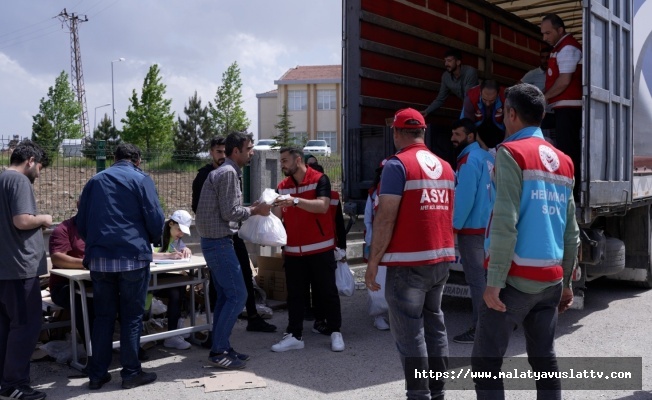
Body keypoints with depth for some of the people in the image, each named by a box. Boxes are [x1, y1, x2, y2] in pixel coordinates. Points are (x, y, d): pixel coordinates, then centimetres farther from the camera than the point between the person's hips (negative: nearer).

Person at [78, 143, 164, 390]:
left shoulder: (95, 181, 15)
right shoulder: (141, 179, 0)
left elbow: (81, 223, 15)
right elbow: (155, 219, -6)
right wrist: (151, 240, 13)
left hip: (99, 258, 4)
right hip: (132, 256, -4)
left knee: (103, 315, 11)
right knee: (132, 315, 4)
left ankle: (97, 374, 14)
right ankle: (131, 373, 8)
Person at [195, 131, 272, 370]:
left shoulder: (226, 172, 17)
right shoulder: (228, 173, -15)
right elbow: (229, 213, -19)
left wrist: (250, 209, 11)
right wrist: (254, 211, -5)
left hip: (215, 242, 10)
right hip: (219, 242, -10)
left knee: (225, 296, 13)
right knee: (237, 295, -7)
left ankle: (220, 347, 19)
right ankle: (218, 350, -2)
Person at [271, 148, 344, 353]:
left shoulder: (319, 180, -7)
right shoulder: (282, 186, 7)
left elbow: (323, 206, -22)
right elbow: (278, 215, 3)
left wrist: (295, 200, -30)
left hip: (320, 248, -4)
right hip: (293, 250, 4)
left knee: (327, 291, 5)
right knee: (294, 294, 8)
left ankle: (335, 332, 17)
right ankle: (294, 335, 15)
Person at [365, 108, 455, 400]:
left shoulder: (397, 165, -10)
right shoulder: (445, 167, 12)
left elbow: (386, 217, -15)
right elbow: (449, 214, 15)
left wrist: (373, 261, -10)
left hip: (408, 262, -7)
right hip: (441, 259, 7)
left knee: (409, 332, -1)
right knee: (434, 326, 15)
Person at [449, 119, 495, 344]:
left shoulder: (469, 160, -15)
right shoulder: (487, 157, 13)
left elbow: (465, 198, -21)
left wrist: (455, 225, -15)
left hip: (472, 227, -9)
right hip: (487, 225, 9)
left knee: (475, 278, -5)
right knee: (481, 275, 16)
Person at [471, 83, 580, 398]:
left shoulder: (511, 153, -8)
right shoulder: (563, 162, 13)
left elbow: (505, 224, -17)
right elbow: (571, 231, 13)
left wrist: (494, 282, -15)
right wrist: (566, 282, 19)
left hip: (517, 277, -7)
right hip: (550, 279, 7)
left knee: (486, 361, -1)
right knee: (544, 359, 13)